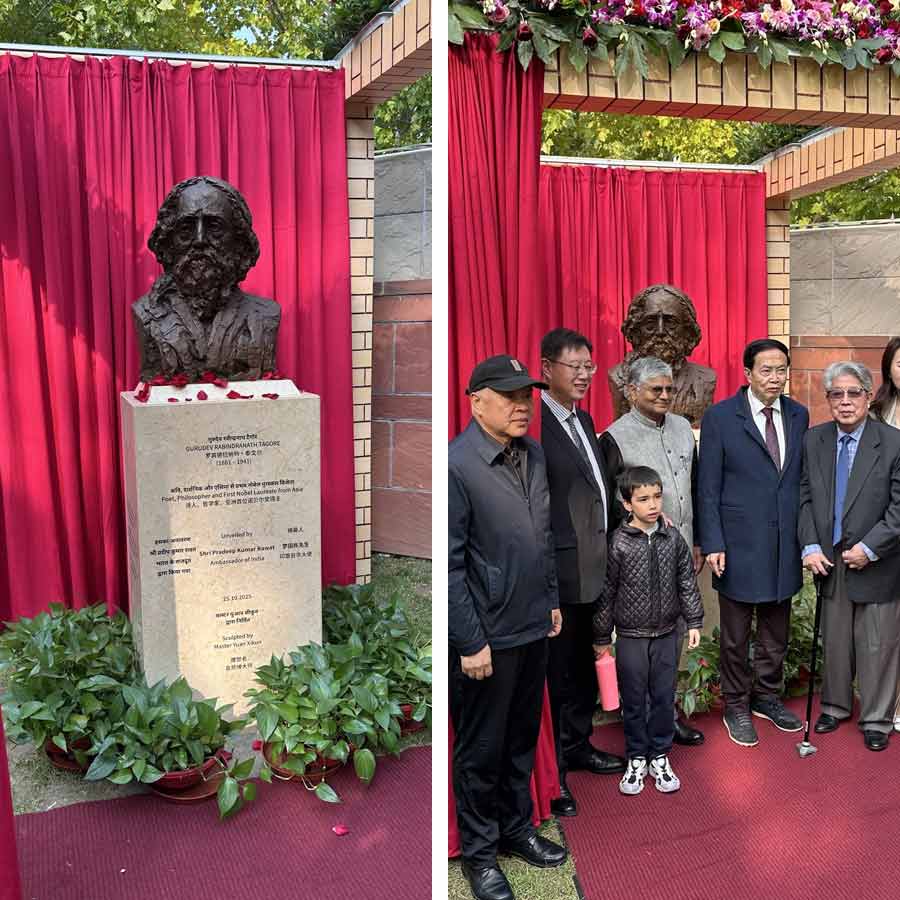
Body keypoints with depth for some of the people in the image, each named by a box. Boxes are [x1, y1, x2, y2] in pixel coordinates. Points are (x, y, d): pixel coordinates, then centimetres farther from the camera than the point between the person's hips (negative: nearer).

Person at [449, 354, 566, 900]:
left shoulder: (535, 454, 3)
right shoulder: (457, 464, -19)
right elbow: (450, 563, -19)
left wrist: (553, 600, 15)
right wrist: (471, 642, -17)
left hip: (535, 629, 7)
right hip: (488, 635, -6)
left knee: (522, 739, 21)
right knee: (481, 750, 10)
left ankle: (517, 828, 40)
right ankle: (479, 852, 28)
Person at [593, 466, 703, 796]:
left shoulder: (673, 538, -3)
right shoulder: (618, 543, -12)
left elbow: (687, 582, 7)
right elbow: (606, 592, -6)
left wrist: (693, 621, 5)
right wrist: (602, 637, -1)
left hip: (666, 633, 3)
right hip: (631, 636, -2)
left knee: (664, 697, 11)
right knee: (634, 701, 9)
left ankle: (659, 757, 26)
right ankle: (636, 759, 24)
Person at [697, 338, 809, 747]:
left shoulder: (798, 415, 6)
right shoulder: (720, 417, -8)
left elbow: (802, 478, 10)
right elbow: (708, 488, -7)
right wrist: (712, 544, -11)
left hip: (786, 543, 4)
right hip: (740, 544, -4)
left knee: (776, 632, 16)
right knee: (735, 635, 8)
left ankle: (766, 696, 35)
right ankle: (736, 706, 25)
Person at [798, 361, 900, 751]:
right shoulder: (813, 440, 2)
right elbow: (805, 497, 4)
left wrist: (869, 548, -15)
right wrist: (810, 546, -5)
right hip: (830, 560, 3)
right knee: (834, 641, 16)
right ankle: (835, 706, 34)